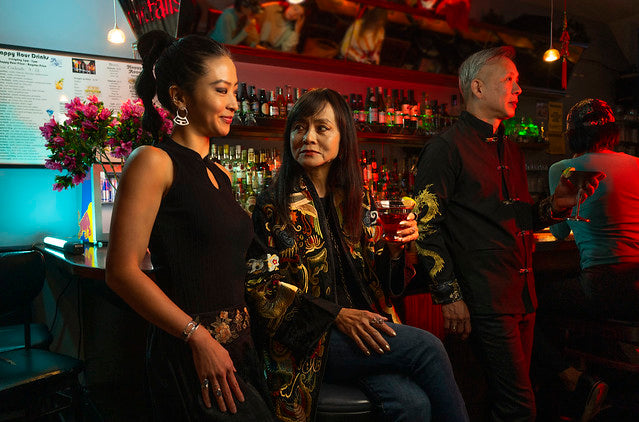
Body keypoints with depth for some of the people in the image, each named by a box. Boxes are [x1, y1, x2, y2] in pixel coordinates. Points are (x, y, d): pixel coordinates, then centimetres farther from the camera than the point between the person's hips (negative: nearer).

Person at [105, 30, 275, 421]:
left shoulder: (220, 174, 13)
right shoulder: (154, 161, -10)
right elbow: (122, 271, -16)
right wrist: (199, 337, -18)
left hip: (238, 346, 8)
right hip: (189, 356, -7)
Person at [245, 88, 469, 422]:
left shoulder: (352, 204, 11)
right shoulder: (274, 206, -4)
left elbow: (373, 280, 14)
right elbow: (261, 287, -9)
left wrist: (394, 248, -7)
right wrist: (336, 314, -17)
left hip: (361, 331, 4)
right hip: (304, 344, -4)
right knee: (426, 346, -22)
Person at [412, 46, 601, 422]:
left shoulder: (511, 151, 19)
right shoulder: (446, 148, -7)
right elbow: (427, 227, -12)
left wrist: (556, 205, 4)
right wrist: (449, 296, -16)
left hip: (522, 294, 8)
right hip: (485, 300, -8)